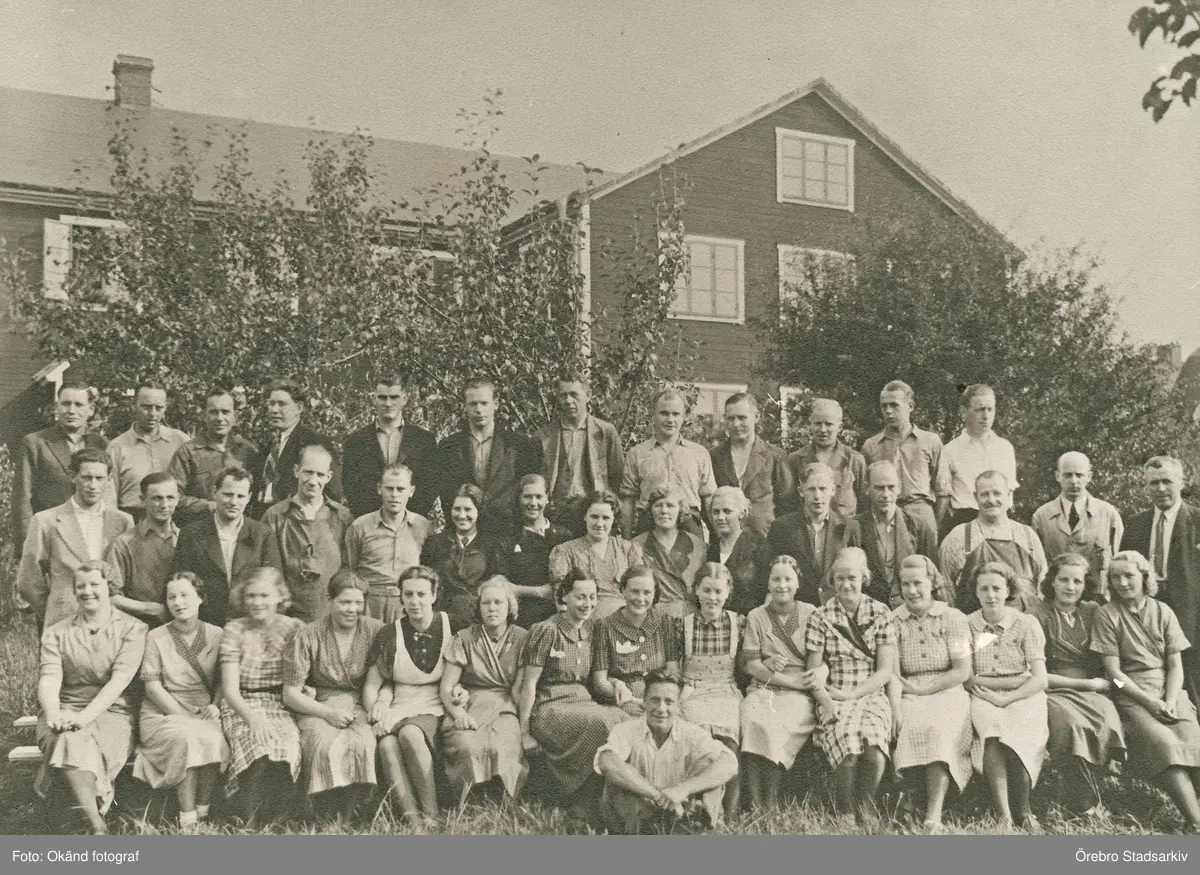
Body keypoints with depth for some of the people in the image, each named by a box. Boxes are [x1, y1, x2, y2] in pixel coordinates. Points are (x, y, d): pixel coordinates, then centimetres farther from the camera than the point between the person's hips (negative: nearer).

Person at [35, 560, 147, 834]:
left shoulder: (132, 629, 5)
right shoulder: (56, 632, 13)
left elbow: (120, 679, -9)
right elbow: (49, 678, -3)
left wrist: (87, 715, -24)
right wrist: (53, 714, -25)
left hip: (111, 712, -1)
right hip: (64, 712, 1)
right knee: (71, 740, -34)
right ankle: (98, 827, -45)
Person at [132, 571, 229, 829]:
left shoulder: (216, 635, 10)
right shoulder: (156, 637, 5)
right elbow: (152, 685, -2)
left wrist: (214, 705, -10)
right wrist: (183, 714, -12)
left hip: (203, 714, 2)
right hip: (162, 713, -1)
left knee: (214, 739, -33)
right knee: (186, 738, -35)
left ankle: (203, 814, -22)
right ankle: (187, 821, -28)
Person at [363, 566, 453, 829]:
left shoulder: (451, 627, 4)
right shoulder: (389, 635, 7)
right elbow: (372, 684, 9)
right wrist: (377, 711, -10)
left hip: (433, 709, -2)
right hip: (397, 709, 2)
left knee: (410, 734, -35)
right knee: (387, 744, -32)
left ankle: (431, 815, -28)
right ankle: (412, 820, -36)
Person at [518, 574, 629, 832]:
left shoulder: (591, 628, 13)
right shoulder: (547, 631, -7)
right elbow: (529, 684, -7)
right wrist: (525, 732, -9)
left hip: (583, 703, 6)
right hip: (550, 707, -6)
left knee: (625, 721, -25)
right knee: (601, 725, -33)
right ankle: (581, 814, -22)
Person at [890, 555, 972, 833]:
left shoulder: (953, 618, 6)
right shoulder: (893, 621, 8)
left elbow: (963, 672, 0)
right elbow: (892, 675, 0)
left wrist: (922, 689, -7)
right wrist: (896, 709, -18)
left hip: (948, 695, -1)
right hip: (909, 700, 1)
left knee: (937, 728, -32)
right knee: (910, 726, -32)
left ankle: (934, 815, -39)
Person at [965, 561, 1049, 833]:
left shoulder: (1026, 624, 5)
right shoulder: (967, 625, 6)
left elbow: (1040, 678, -3)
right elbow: (965, 678, -1)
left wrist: (1004, 698, -16)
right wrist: (1014, 680, -9)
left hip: (1023, 698, 0)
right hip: (984, 699, 0)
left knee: (1023, 729, -34)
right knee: (991, 727, -34)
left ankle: (1022, 811, -21)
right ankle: (1004, 815, -38)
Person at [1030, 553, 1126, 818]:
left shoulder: (1093, 612, 13)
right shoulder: (1038, 616, -1)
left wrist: (1100, 684, 0)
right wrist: (1085, 683, -5)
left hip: (1093, 690, 4)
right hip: (1054, 692, -4)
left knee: (1108, 720, -29)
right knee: (1074, 723, -34)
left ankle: (1078, 799, -13)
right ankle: (1088, 804, -16)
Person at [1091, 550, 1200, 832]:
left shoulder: (1162, 612, 11)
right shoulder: (1107, 615, 1)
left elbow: (1175, 664, 7)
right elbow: (1113, 671, -4)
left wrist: (1170, 701, -10)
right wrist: (1150, 701, -13)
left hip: (1169, 692, 3)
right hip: (1131, 694, -3)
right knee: (1163, 741, -30)